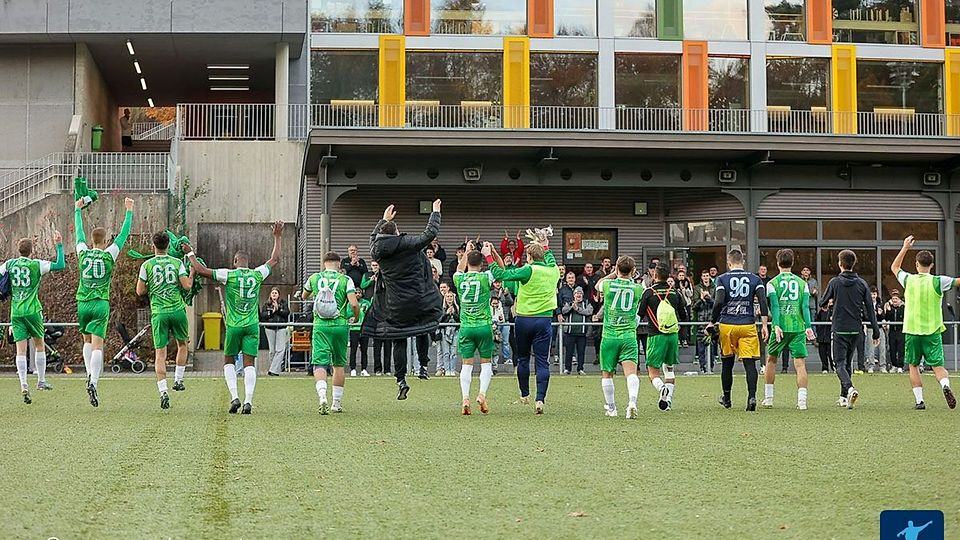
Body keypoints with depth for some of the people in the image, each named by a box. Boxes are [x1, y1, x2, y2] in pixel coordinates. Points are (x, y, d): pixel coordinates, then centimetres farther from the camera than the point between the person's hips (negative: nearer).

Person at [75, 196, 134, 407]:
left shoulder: (83, 253, 2)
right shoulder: (109, 255, -5)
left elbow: (79, 232, 17)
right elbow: (124, 234, 3)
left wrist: (78, 210, 31)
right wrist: (129, 211, 12)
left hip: (83, 303, 3)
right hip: (101, 304, -3)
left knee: (87, 341, 20)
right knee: (97, 345, -8)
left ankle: (90, 375, 5)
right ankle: (93, 382, -23)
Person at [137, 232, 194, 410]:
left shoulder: (147, 265, 0)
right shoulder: (177, 263, 1)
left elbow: (140, 291, 3)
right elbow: (187, 286, -4)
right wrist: (192, 274, 14)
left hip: (158, 312, -1)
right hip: (178, 310, 1)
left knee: (160, 354, -1)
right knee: (182, 344, 25)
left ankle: (163, 391, -13)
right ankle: (178, 380, 23)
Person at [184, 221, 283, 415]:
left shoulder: (229, 275, -7)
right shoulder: (257, 275, 1)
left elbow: (202, 271, -8)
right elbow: (275, 259, 17)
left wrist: (190, 254, 6)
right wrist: (277, 237, 28)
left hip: (234, 325, -2)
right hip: (252, 325, 2)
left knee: (228, 361, 13)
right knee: (249, 363, 2)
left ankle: (234, 397, -2)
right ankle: (248, 401, -9)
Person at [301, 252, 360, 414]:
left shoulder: (314, 278, 4)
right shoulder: (345, 280, -3)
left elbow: (304, 296, 24)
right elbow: (354, 304, -12)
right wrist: (356, 317, 8)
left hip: (320, 326, 0)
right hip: (340, 326, 0)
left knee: (319, 364, -5)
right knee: (339, 364, 14)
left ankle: (322, 398, -28)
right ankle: (337, 402, 19)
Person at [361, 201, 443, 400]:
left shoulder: (377, 251, 3)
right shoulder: (407, 244, -10)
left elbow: (374, 236, 26)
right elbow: (430, 233, -4)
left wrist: (384, 219, 38)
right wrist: (435, 212, 9)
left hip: (395, 307, 2)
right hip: (418, 303, -2)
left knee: (398, 342, 7)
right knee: (423, 332, 23)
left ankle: (401, 380, 2)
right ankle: (423, 365, 14)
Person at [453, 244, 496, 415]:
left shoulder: (459, 279, 0)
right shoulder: (485, 277, -7)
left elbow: (459, 269, 26)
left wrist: (467, 251, 33)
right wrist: (492, 252, 16)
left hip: (466, 327, 2)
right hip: (484, 326, -2)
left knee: (466, 364, 3)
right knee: (486, 363, 9)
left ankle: (465, 397, -10)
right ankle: (482, 394, -8)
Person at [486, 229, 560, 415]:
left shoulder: (528, 271, -12)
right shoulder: (553, 271, 2)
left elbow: (501, 274, -13)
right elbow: (550, 260, 27)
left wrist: (489, 256, -4)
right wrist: (545, 245, 41)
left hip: (524, 320, -2)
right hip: (544, 320, 2)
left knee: (523, 358, 16)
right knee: (542, 361, -1)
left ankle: (524, 395, 28)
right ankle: (540, 399, -13)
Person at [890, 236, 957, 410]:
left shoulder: (908, 280, 0)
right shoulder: (937, 282, -8)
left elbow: (894, 268, 18)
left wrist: (905, 248, 23)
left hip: (912, 331, 1)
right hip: (933, 331, -1)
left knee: (913, 366, 12)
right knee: (938, 365, 0)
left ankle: (919, 400, 4)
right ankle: (945, 385, -30)